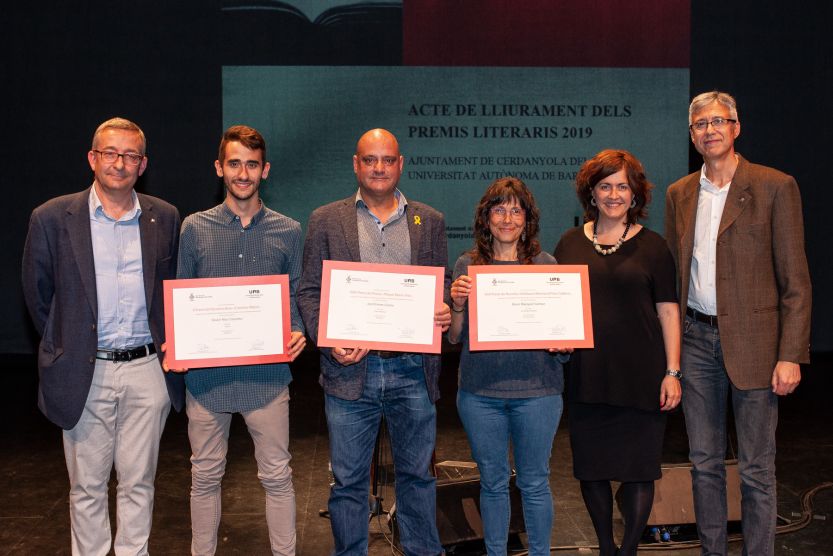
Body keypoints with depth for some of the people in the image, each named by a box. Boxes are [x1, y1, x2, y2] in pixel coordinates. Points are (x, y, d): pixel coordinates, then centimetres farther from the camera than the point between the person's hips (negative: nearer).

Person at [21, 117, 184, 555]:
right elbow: (37, 296, 6)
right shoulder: (53, 218, -3)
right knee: (87, 487, 11)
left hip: (147, 371, 2)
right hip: (84, 374, -1)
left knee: (138, 483, 12)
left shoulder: (164, 218, 3)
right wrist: (64, 349, 7)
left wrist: (169, 345, 7)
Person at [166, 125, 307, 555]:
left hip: (267, 373, 0)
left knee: (277, 475, 7)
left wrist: (299, 333, -11)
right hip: (207, 373, 1)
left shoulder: (288, 231, 4)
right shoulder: (195, 228, 4)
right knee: (206, 476, 12)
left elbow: (299, 297, 8)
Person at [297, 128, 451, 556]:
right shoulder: (326, 220, 5)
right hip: (351, 370, -1)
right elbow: (309, 291, 4)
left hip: (413, 371, 1)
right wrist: (329, 340, -11)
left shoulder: (430, 222, 10)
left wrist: (444, 313, -10)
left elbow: (443, 287, 12)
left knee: (417, 475, 13)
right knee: (349, 481, 9)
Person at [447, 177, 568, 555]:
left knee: (535, 483, 9)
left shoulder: (546, 264, 3)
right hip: (480, 391, 1)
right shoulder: (467, 265, 4)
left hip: (536, 390, -1)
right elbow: (454, 337, 5)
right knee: (492, 482, 13)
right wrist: (458, 304, -13)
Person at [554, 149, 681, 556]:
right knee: (590, 467, 9)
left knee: (637, 468, 2)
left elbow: (668, 311, 1)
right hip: (586, 375, 2)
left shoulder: (651, 245, 2)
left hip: (640, 375, -2)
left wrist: (672, 372, -5)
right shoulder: (570, 243, 8)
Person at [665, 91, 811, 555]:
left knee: (757, 469, 4)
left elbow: (795, 280, -6)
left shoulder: (775, 187, -4)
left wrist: (791, 355, -12)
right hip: (696, 339, 4)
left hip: (752, 342, -4)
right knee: (704, 462, 13)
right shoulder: (680, 194, 10)